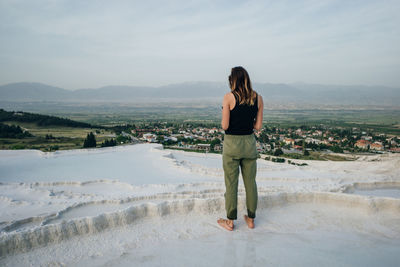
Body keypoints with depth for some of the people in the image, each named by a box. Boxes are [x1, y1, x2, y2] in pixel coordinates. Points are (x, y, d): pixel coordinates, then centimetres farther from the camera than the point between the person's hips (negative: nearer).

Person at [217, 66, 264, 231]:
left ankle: (230, 222, 20)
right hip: (249, 142, 4)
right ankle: (251, 219, 28)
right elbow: (258, 126, 0)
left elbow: (224, 126, -14)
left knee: (231, 183, 8)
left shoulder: (229, 97, -12)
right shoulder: (258, 98, 0)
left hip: (232, 143, -4)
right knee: (250, 182, 15)